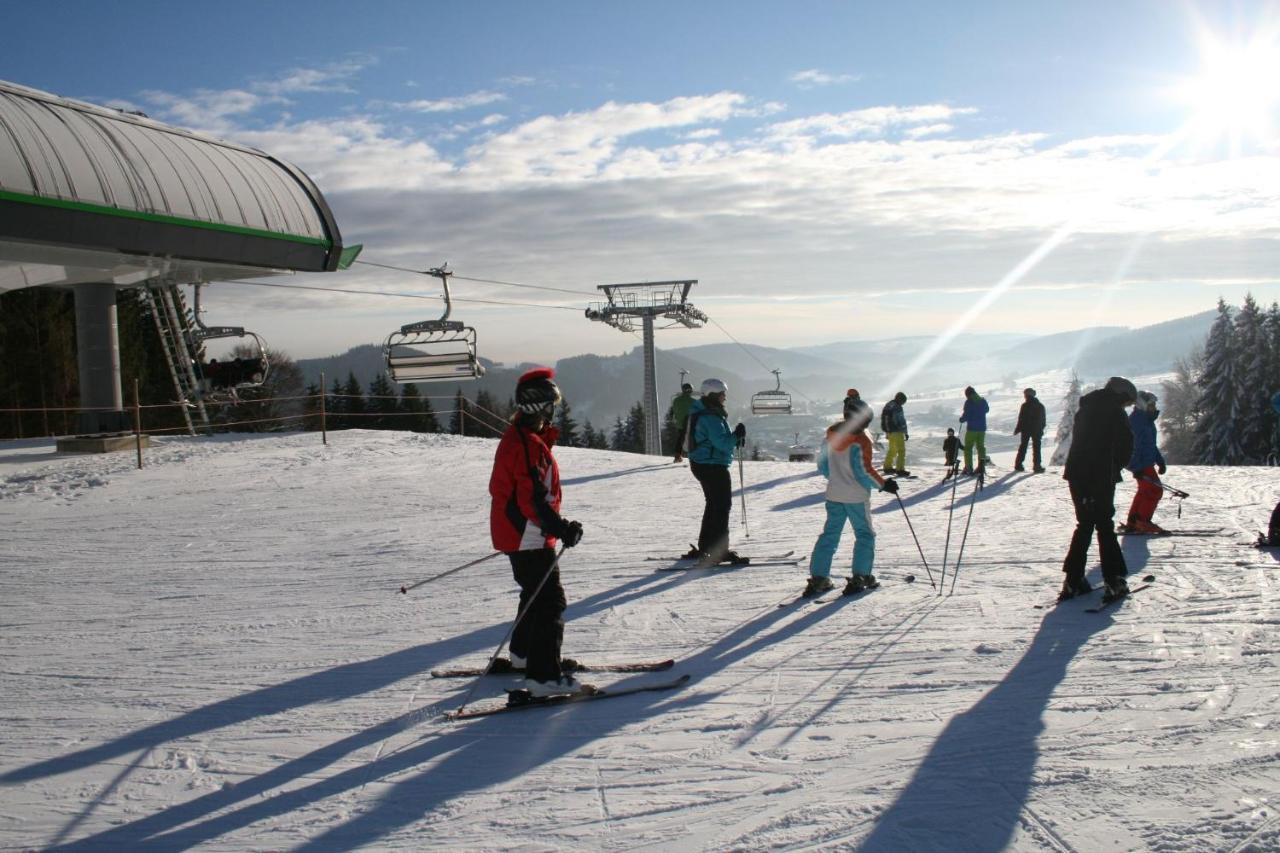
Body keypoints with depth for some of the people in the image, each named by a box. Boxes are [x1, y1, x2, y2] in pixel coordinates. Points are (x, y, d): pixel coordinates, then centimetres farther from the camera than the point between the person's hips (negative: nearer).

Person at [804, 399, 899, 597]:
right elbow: (864, 470, -17)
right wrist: (884, 484, -6)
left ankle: (818, 578, 5)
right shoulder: (861, 440, -15)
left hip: (833, 495, 5)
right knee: (865, 535, 9)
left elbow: (822, 465, 10)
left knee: (829, 534, 11)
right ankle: (860, 577, 2)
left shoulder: (831, 436, 4)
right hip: (856, 496, -5)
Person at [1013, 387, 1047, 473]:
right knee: (1036, 447, 5)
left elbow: (1021, 419, -11)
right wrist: (1041, 429, 18)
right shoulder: (1040, 406, 4)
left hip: (1026, 430, -2)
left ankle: (1018, 465, 9)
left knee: (1023, 447, 9)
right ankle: (1037, 466, -2)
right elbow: (1043, 420, 9)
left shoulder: (1025, 406, -11)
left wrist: (1017, 429, -3)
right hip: (1037, 430, 2)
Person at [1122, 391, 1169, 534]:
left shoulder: (1147, 420, 16)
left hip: (1147, 462, 11)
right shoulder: (1136, 420, -16)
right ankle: (1142, 522, -7)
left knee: (1145, 491, 13)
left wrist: (1160, 461, 22)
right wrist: (1137, 467, -26)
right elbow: (1134, 445, -22)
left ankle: (1132, 523, 16)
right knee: (1155, 490, -10)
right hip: (1141, 463, -11)